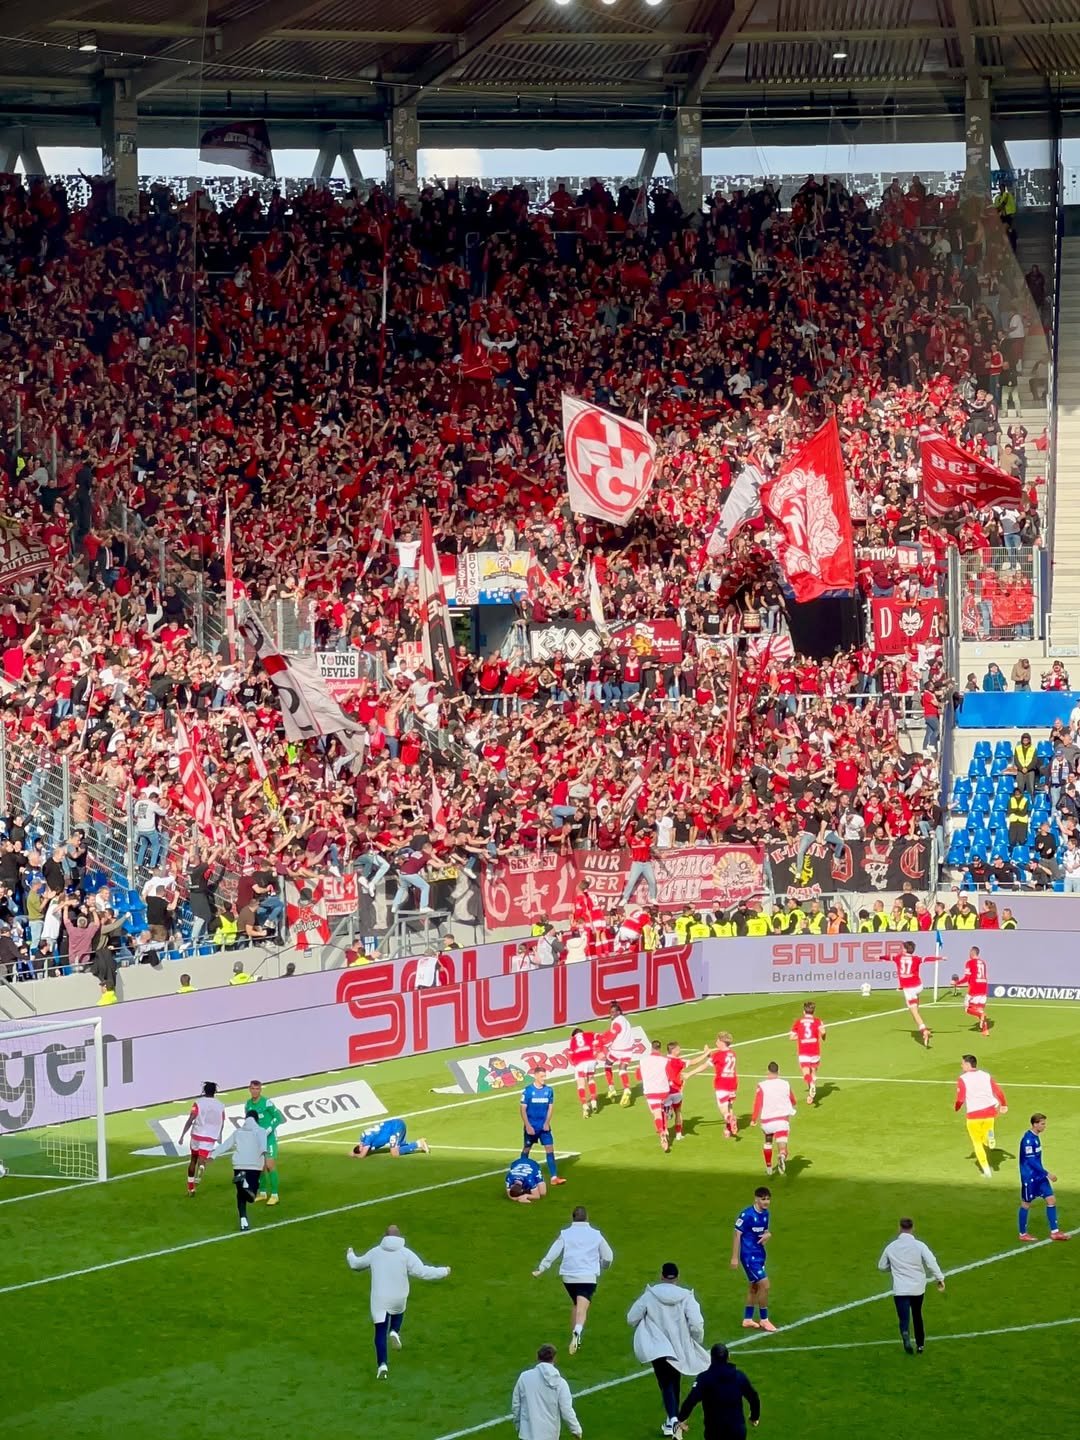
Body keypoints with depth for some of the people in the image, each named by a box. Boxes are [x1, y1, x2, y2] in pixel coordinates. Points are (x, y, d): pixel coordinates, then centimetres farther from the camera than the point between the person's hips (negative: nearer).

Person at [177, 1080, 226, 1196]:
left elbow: (190, 1120, -9)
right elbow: (222, 1124, 15)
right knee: (201, 1161, -5)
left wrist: (182, 1136, -8)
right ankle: (201, 1168, -43)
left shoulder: (198, 1103, -1)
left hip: (197, 1134, 0)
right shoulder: (220, 1106, 6)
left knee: (193, 1160, 18)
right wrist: (219, 1136, 34)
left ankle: (191, 1188, 23)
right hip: (210, 1137, 0)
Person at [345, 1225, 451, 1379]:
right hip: (399, 1299, 0)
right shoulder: (405, 1253, -8)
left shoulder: (375, 1252, 1)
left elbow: (356, 1264, 15)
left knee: (380, 1332, 6)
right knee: (398, 1313, 34)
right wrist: (443, 1271, -1)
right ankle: (395, 1332, 5)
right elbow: (422, 1272, -13)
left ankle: (382, 1364, -8)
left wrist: (350, 1255, 38)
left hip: (379, 1299, 0)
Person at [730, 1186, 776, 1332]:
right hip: (749, 1255, -9)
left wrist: (768, 1235, -8)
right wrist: (734, 1257, -16)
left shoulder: (765, 1214, 5)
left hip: (759, 1254, 9)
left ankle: (747, 1319, 26)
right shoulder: (746, 1215, -18)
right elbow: (737, 1235, -15)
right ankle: (764, 1320, 2)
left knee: (754, 1287, 15)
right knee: (764, 1284, -11)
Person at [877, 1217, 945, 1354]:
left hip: (900, 1289, -1)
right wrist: (940, 1278, -11)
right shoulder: (919, 1246, -7)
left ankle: (906, 1335, -36)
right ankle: (920, 1344, 30)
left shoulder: (891, 1247, 0)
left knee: (904, 1318, -4)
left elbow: (882, 1266, 12)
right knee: (917, 1316, 22)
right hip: (918, 1287, 1)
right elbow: (931, 1262, -18)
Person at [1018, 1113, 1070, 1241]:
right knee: (1026, 1204, 4)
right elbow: (1031, 1161, -23)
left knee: (1051, 1200, 5)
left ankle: (1054, 1232, 10)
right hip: (1029, 1177, -9)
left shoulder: (1036, 1137, 8)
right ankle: (1023, 1234, 17)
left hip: (1039, 1176, 9)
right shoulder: (1028, 1140, -21)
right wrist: (1047, 1174, -21)